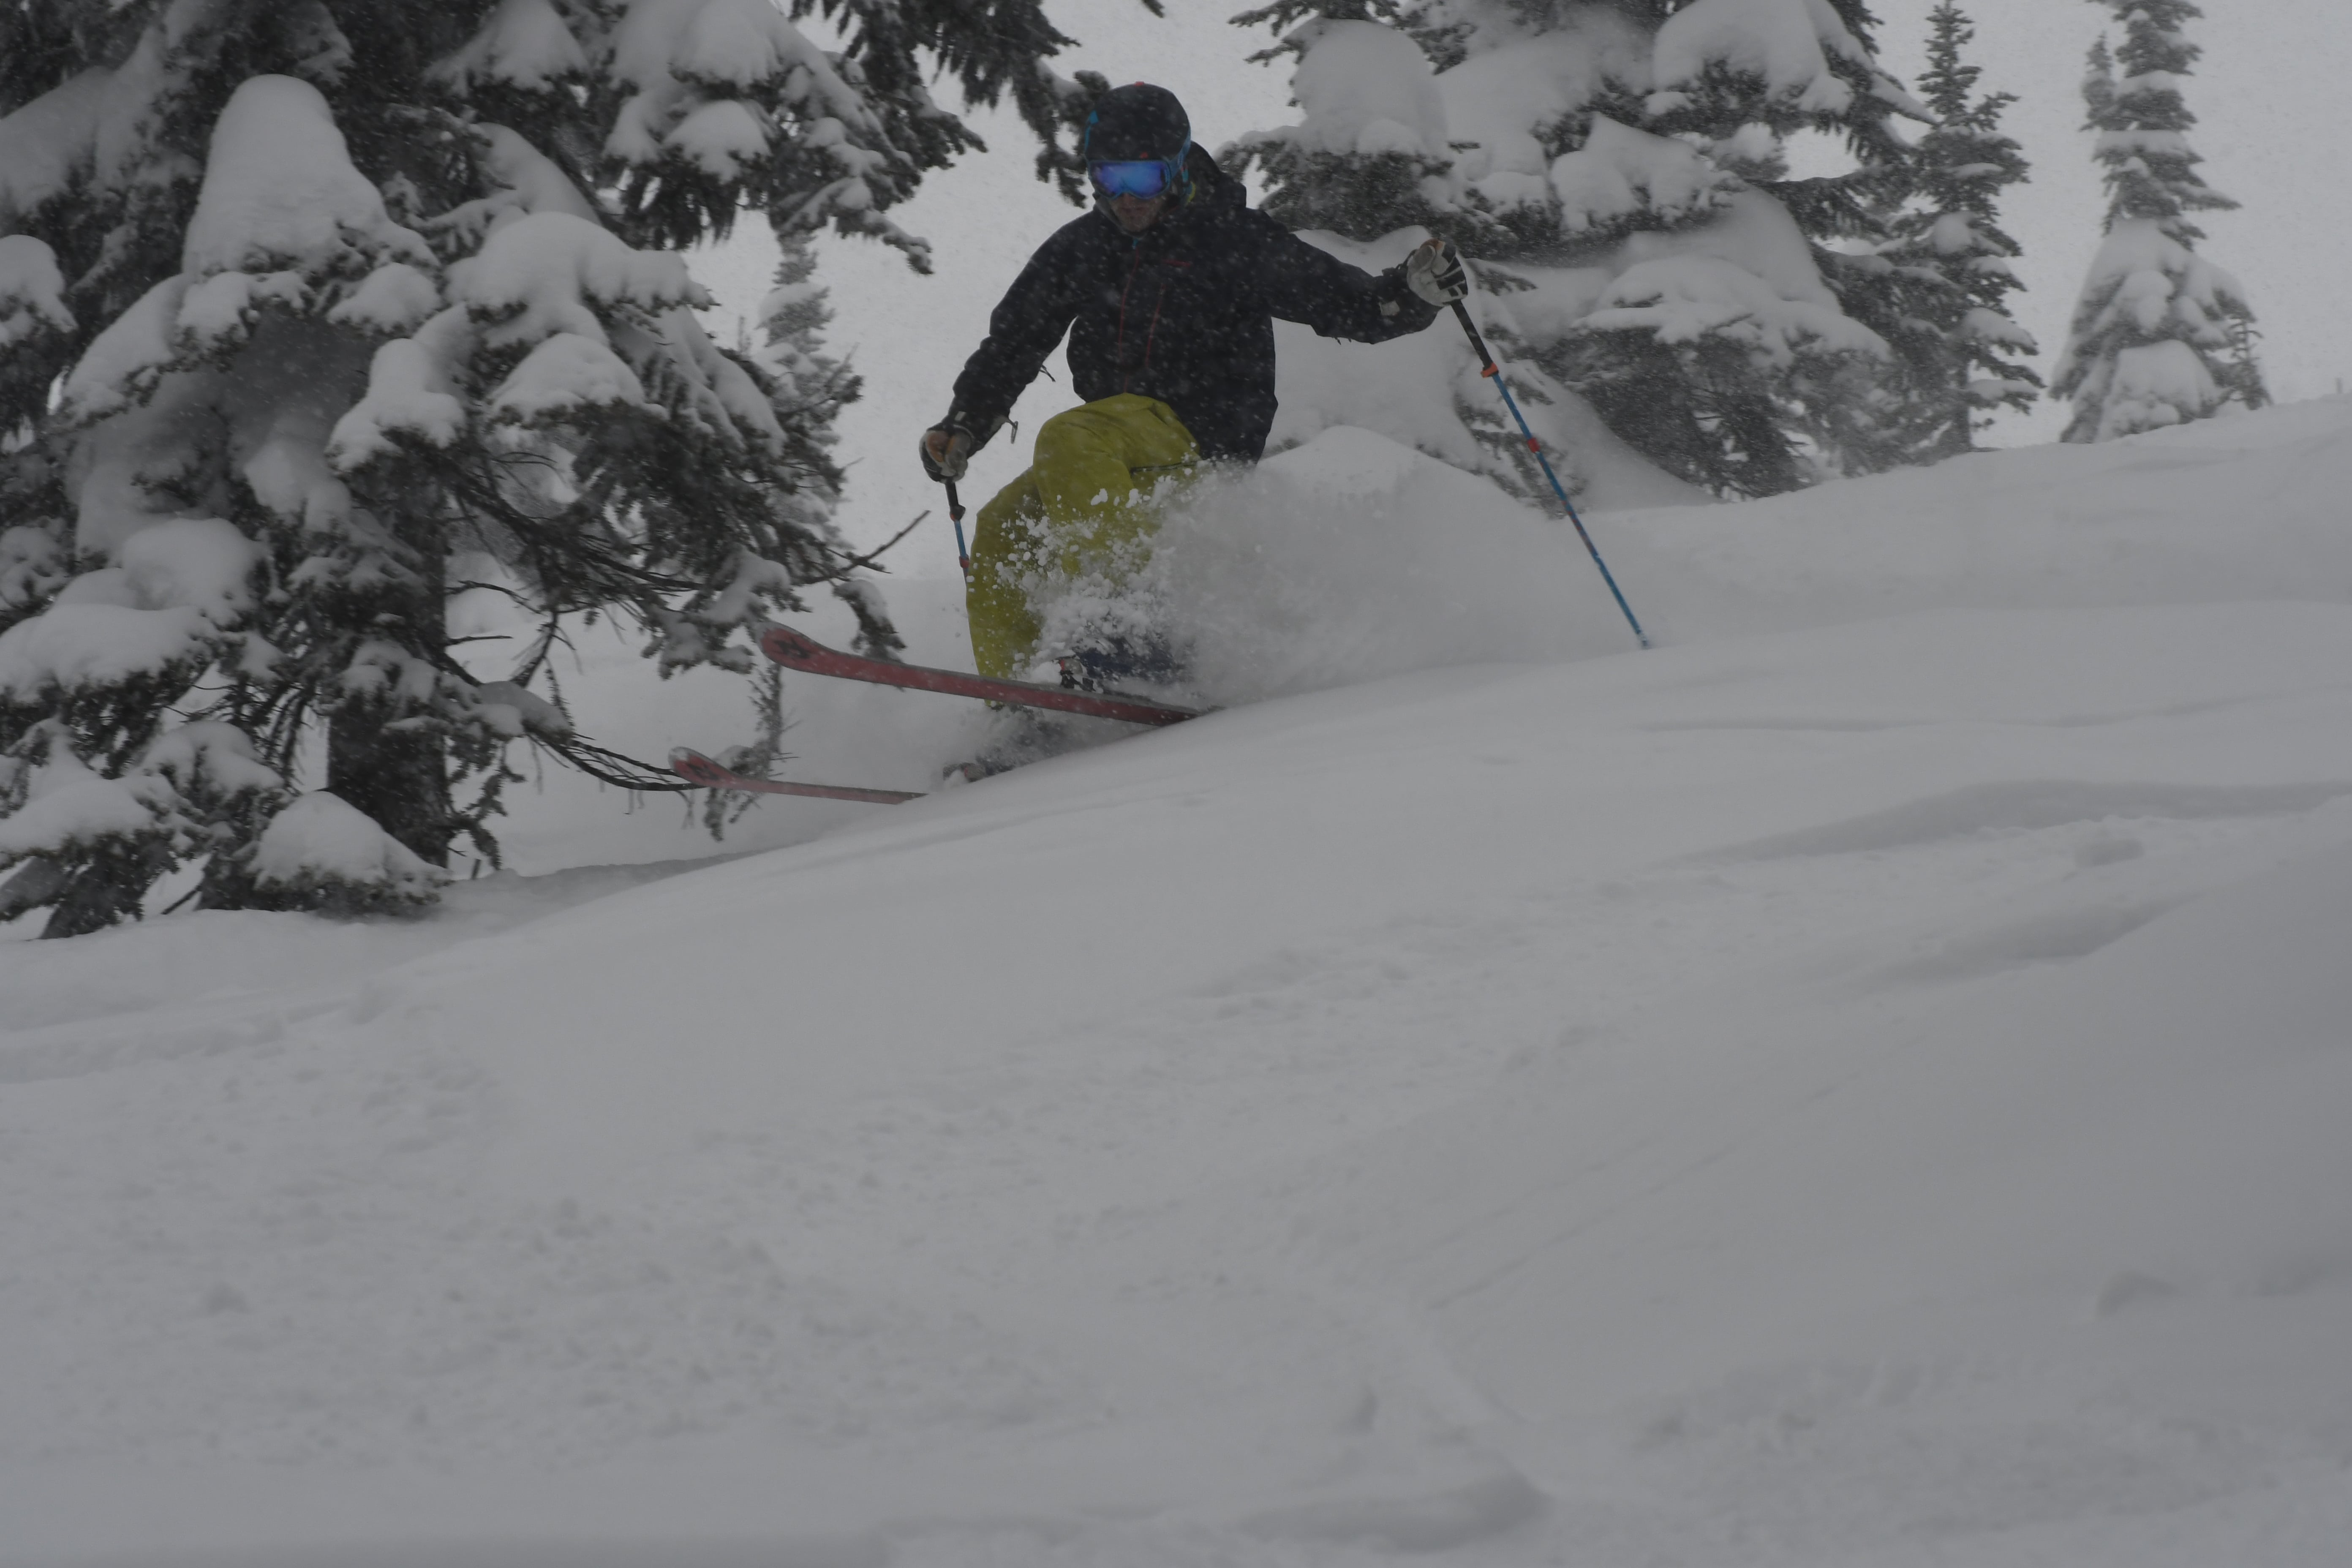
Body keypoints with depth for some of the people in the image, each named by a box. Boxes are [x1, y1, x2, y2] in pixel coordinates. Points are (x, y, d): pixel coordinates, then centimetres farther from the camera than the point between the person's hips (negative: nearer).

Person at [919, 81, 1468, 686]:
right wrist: (962, 428, 4)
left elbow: (1349, 305, -9)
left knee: (1070, 439, -31)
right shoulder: (1078, 250, 9)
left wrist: (1415, 291, -29)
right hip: (1116, 453, 6)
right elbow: (1012, 344, 16)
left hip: (1205, 442, -6)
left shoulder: (1233, 241, -6)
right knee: (1004, 526, -12)